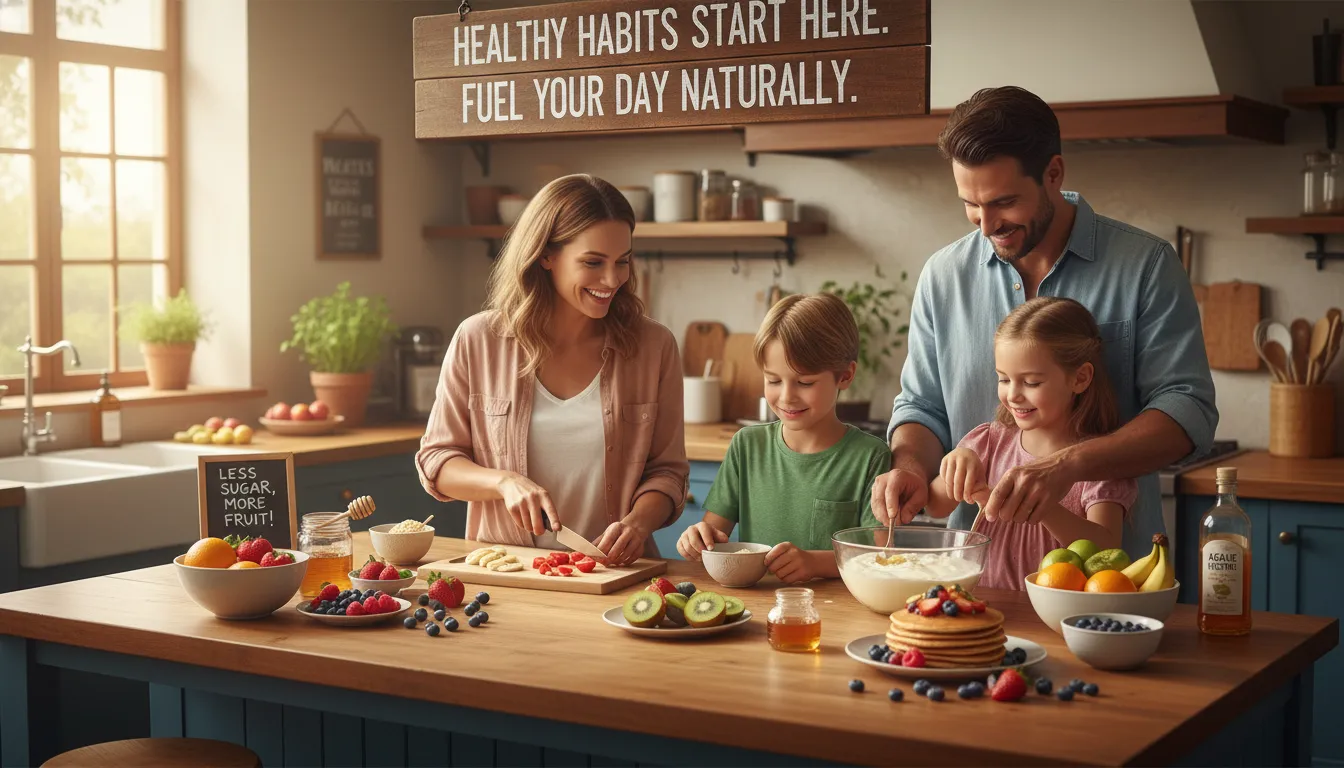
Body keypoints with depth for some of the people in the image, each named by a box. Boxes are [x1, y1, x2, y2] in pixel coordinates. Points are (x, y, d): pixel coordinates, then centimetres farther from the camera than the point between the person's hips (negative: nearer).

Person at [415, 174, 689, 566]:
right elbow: (436, 461, 8)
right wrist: (504, 482, -11)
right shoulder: (477, 341, 3)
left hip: (612, 574, 1)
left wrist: (638, 522, -13)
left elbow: (666, 471, 8)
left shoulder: (654, 347, 4)